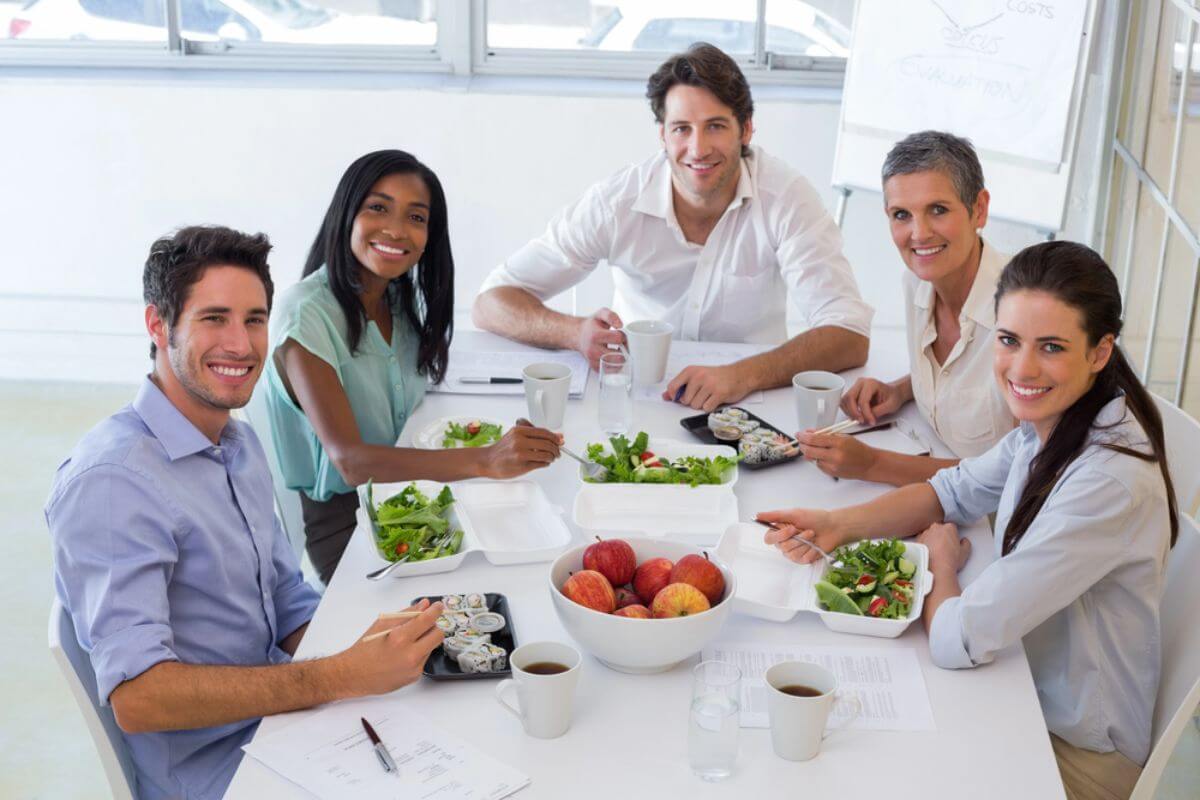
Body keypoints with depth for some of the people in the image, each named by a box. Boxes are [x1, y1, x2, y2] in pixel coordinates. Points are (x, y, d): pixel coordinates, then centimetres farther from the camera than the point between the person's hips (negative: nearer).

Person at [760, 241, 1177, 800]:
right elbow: (955, 491, 11)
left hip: (1077, 755, -6)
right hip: (1030, 695, 7)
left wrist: (941, 562, -8)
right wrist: (840, 525, -6)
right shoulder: (1046, 422, -6)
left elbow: (957, 640, -30)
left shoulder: (1111, 482, -32)